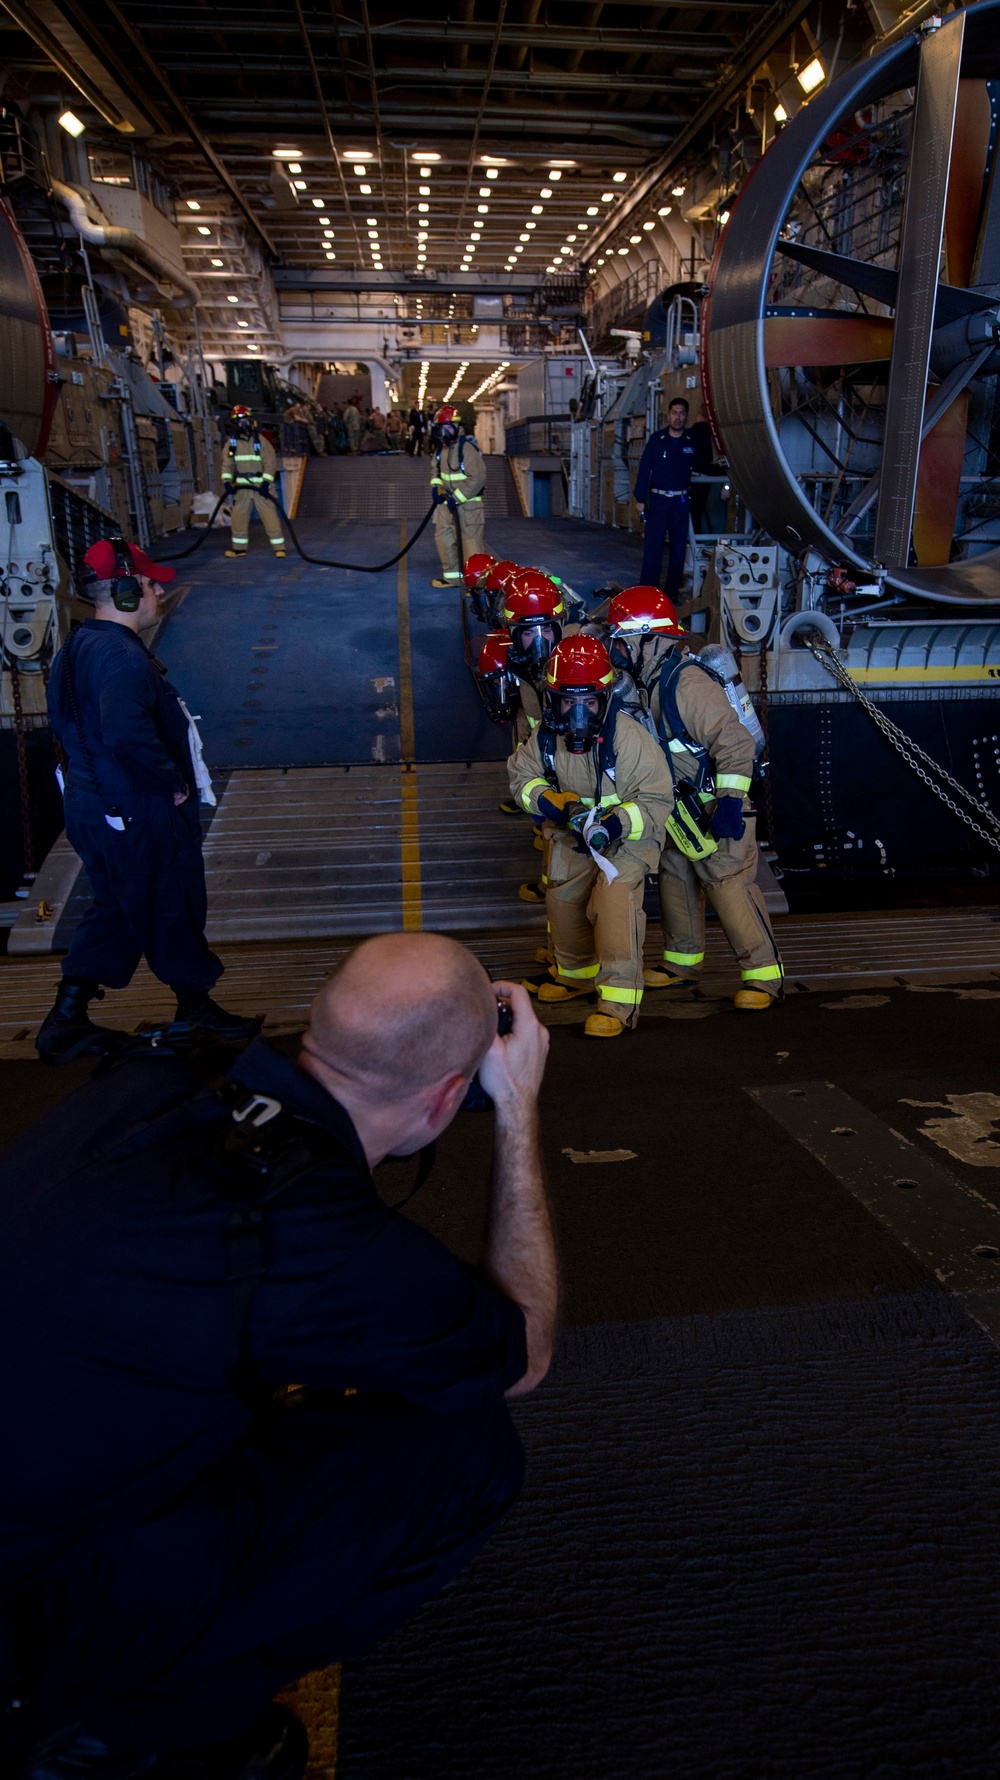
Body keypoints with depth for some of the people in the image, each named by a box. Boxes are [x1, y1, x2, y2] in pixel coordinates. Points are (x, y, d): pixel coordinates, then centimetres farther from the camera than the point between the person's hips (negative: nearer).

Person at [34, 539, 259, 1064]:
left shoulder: (78, 647, 11)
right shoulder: (123, 657, -23)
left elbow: (65, 719, 21)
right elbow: (128, 733, -38)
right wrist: (173, 780, -24)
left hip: (92, 804, 10)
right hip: (141, 817, -10)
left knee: (115, 910, 20)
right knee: (175, 910, 9)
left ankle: (66, 1020, 22)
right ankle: (196, 1009, 27)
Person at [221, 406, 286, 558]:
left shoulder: (260, 440, -4)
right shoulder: (232, 443, 5)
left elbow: (270, 462, -8)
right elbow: (227, 464, 3)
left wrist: (266, 482, -18)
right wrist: (227, 481, -13)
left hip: (261, 485, -3)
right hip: (241, 486, 3)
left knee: (269, 515, -7)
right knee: (238, 517, 6)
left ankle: (279, 547, -2)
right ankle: (239, 547, 19)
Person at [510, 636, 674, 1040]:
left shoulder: (628, 738, -30)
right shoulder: (545, 737, -16)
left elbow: (656, 800, -25)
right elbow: (522, 776, -2)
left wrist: (614, 825, -41)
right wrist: (559, 804, -21)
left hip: (628, 836, -6)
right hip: (574, 835, 6)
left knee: (615, 899, -27)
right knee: (563, 900, 19)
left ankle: (619, 1002, -22)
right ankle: (576, 974, 47)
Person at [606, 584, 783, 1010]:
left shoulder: (688, 683, -24)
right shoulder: (647, 682, 7)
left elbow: (735, 742, -28)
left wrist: (730, 802, -30)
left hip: (717, 806, -10)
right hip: (683, 807, 10)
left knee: (730, 883, -9)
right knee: (675, 876, 17)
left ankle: (764, 975, -1)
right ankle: (683, 960, 32)